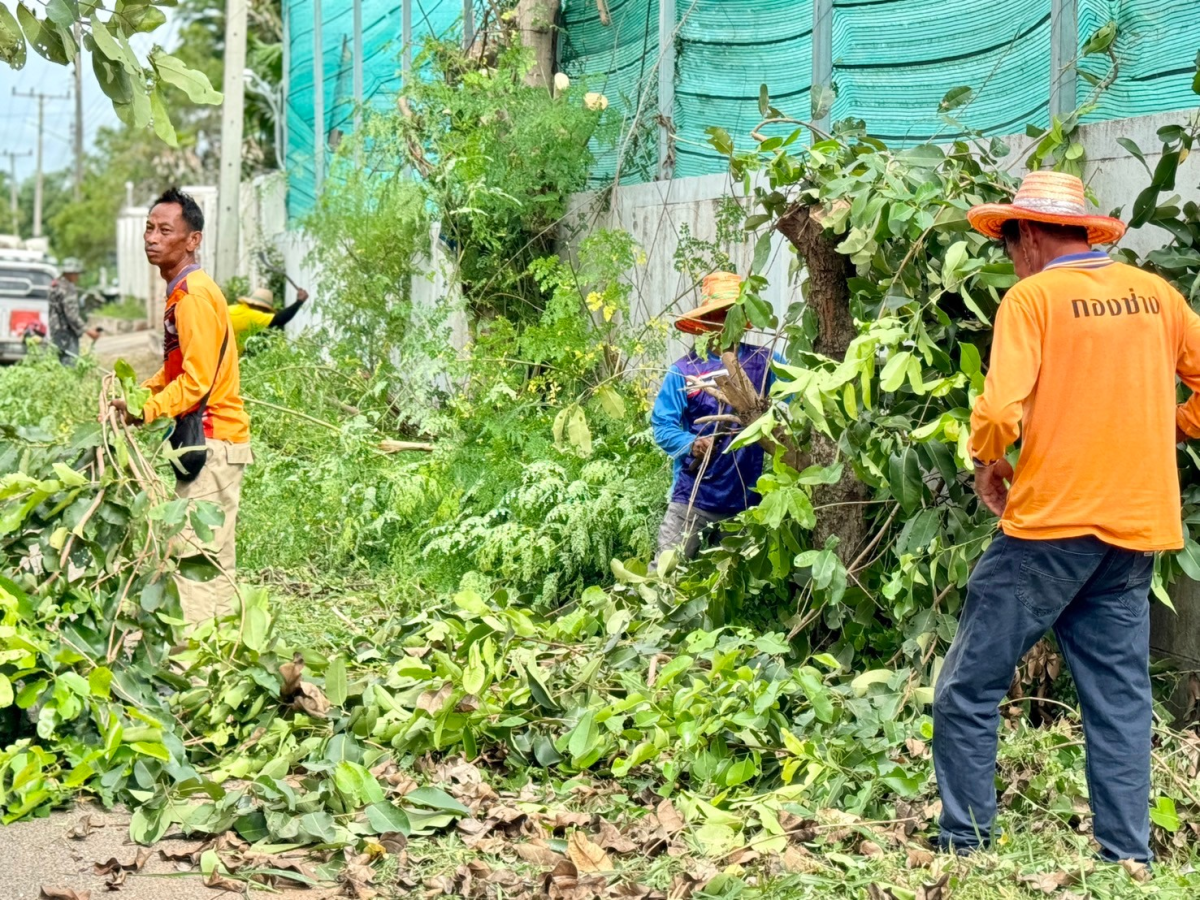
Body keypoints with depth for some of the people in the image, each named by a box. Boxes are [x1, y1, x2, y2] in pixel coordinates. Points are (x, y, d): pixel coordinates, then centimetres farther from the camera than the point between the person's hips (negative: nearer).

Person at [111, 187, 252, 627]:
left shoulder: (194, 295, -15)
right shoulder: (182, 290, 16)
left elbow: (197, 380, -21)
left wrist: (146, 411, -17)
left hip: (213, 443, -10)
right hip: (205, 442, 10)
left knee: (198, 556, -12)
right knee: (213, 560, 13)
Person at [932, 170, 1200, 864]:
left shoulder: (1034, 296, -7)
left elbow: (1001, 411, -16)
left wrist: (989, 462, 1)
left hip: (1053, 523, -6)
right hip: (1138, 528, 6)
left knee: (969, 690, 3)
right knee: (1121, 703, 10)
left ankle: (964, 850, 4)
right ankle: (1128, 863, 9)